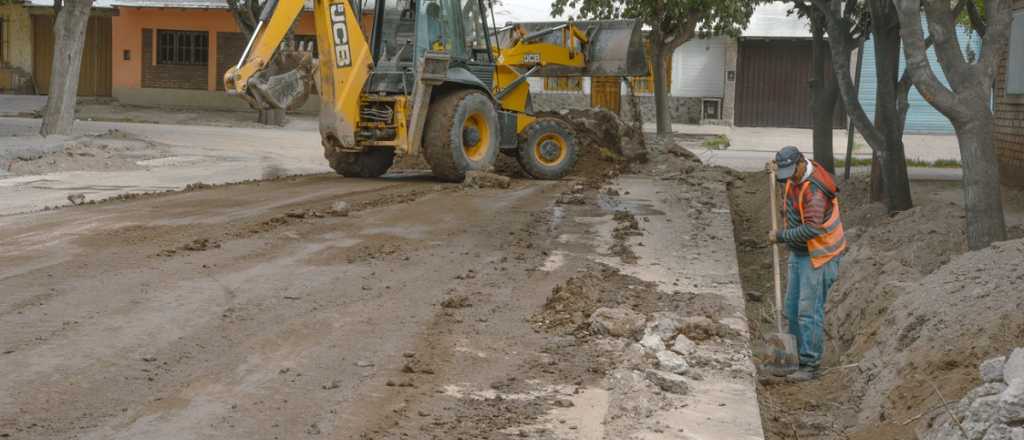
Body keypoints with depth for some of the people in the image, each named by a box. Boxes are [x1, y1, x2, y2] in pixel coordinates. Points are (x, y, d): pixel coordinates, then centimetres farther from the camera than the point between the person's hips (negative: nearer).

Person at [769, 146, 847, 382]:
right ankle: (799, 355, 22)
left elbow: (811, 229, -33)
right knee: (792, 308, 12)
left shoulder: (815, 189, -26)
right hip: (799, 253, 10)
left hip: (818, 255, -9)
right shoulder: (795, 179, 4)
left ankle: (810, 365, -3)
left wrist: (780, 236, -24)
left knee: (809, 310, -8)